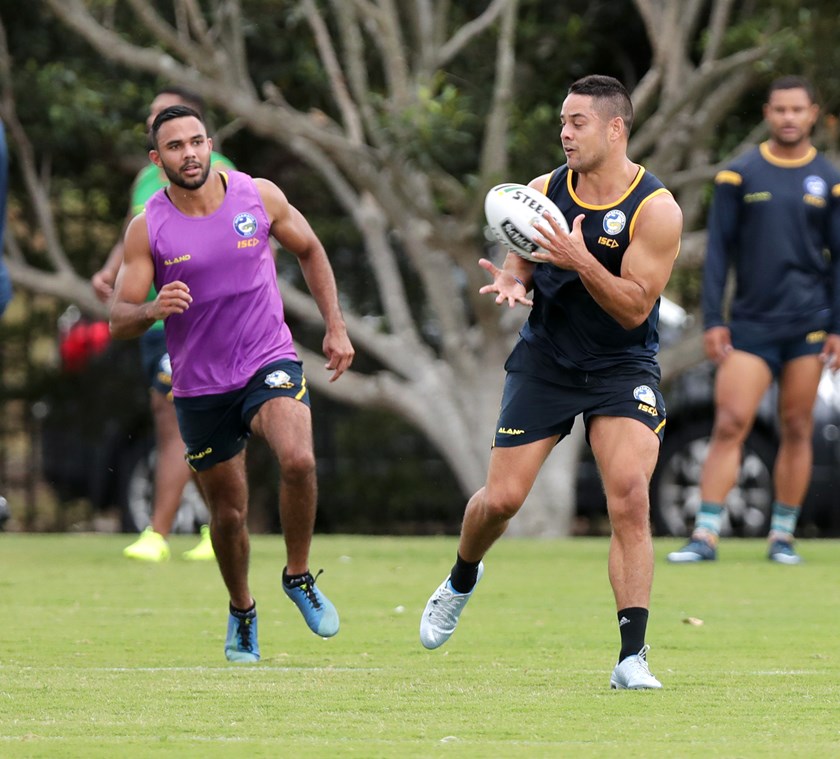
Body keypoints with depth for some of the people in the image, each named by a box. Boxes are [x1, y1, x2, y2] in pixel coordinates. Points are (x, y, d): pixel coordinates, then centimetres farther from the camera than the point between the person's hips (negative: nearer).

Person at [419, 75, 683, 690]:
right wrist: (510, 283, -12)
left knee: (630, 493, -21)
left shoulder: (656, 209, -14)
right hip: (544, 360, 3)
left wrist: (580, 260, -30)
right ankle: (462, 580, 35)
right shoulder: (544, 192, -1)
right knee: (501, 499, -1)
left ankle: (632, 657, -17)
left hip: (622, 367, -3)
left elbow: (633, 308, -17)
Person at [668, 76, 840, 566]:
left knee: (797, 430, 2)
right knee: (730, 425, -9)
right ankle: (706, 537, -10)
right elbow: (719, 250, 4)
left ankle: (783, 537, 11)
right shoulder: (740, 175, 4)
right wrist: (713, 320, -3)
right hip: (751, 324, -1)